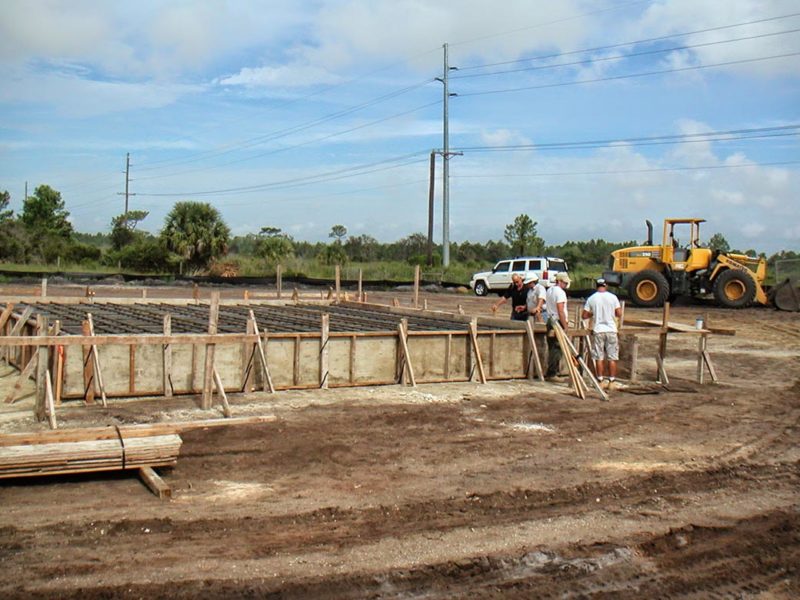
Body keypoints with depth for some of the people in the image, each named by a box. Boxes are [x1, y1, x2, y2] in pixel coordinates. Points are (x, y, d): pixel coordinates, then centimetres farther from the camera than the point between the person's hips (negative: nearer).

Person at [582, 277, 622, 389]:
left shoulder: (591, 298, -1)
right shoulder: (613, 297, -3)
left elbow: (584, 315, 0)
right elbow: (619, 313, -3)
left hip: (598, 331, 0)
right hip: (611, 330, 0)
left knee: (599, 358, 6)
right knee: (612, 358, 6)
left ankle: (601, 381, 9)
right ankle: (611, 381, 8)